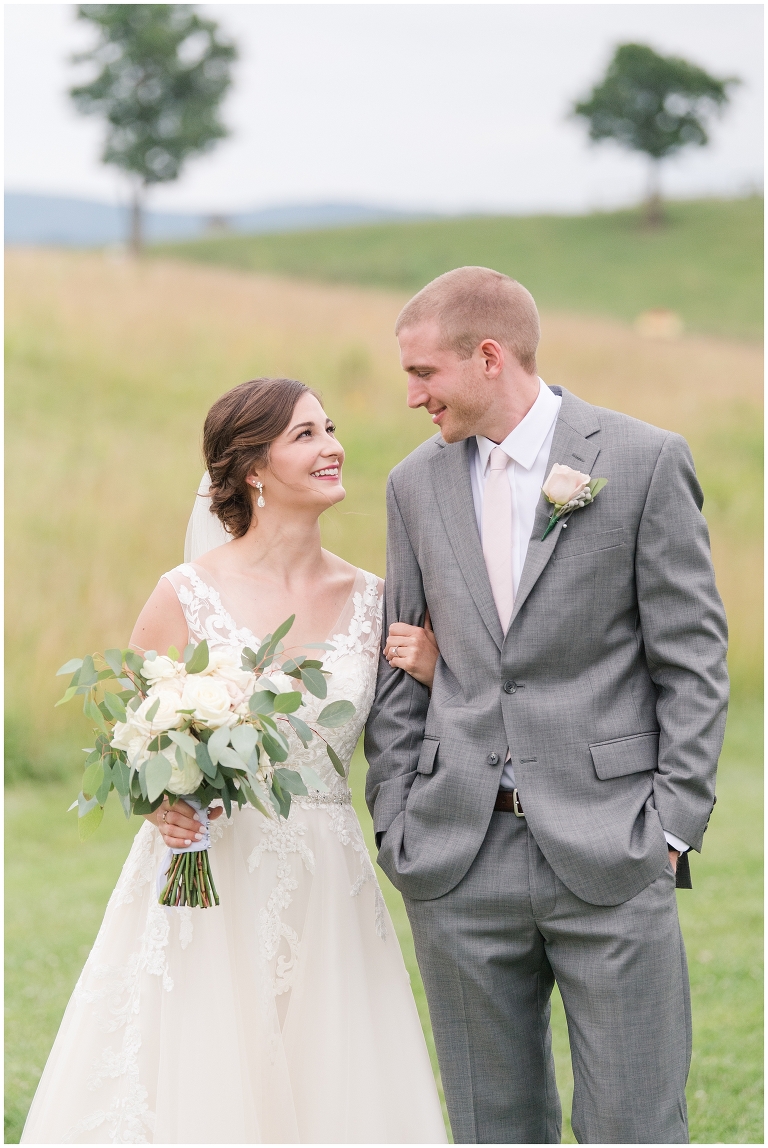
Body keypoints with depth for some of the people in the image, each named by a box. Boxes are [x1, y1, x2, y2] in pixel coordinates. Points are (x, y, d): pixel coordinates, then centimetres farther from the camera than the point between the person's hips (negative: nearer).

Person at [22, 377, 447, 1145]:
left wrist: (430, 676, -4)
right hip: (208, 887, -3)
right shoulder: (188, 597, -6)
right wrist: (159, 803, -18)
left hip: (325, 897, 3)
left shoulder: (369, 601, 5)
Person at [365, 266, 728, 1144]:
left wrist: (674, 824, -8)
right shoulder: (417, 485, 11)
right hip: (458, 861, 4)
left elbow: (692, 660, -3)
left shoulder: (644, 462, -3)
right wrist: (394, 826, 6)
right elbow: (399, 673, 14)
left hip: (608, 851, -4)